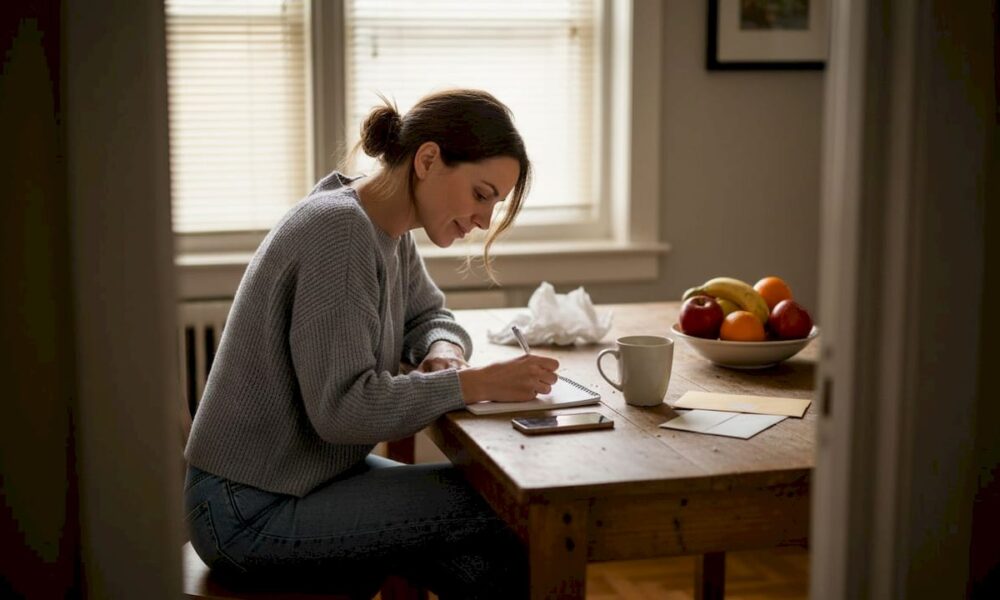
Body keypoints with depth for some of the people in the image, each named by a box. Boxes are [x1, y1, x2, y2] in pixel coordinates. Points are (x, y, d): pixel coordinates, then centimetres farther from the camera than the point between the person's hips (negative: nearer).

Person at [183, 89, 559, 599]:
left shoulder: (387, 231, 4)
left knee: (488, 557, -9)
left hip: (312, 475, 8)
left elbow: (429, 314, 20)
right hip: (251, 512, -8)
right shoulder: (340, 230, -23)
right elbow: (341, 407, -28)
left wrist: (444, 350, -3)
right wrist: (474, 383, -25)